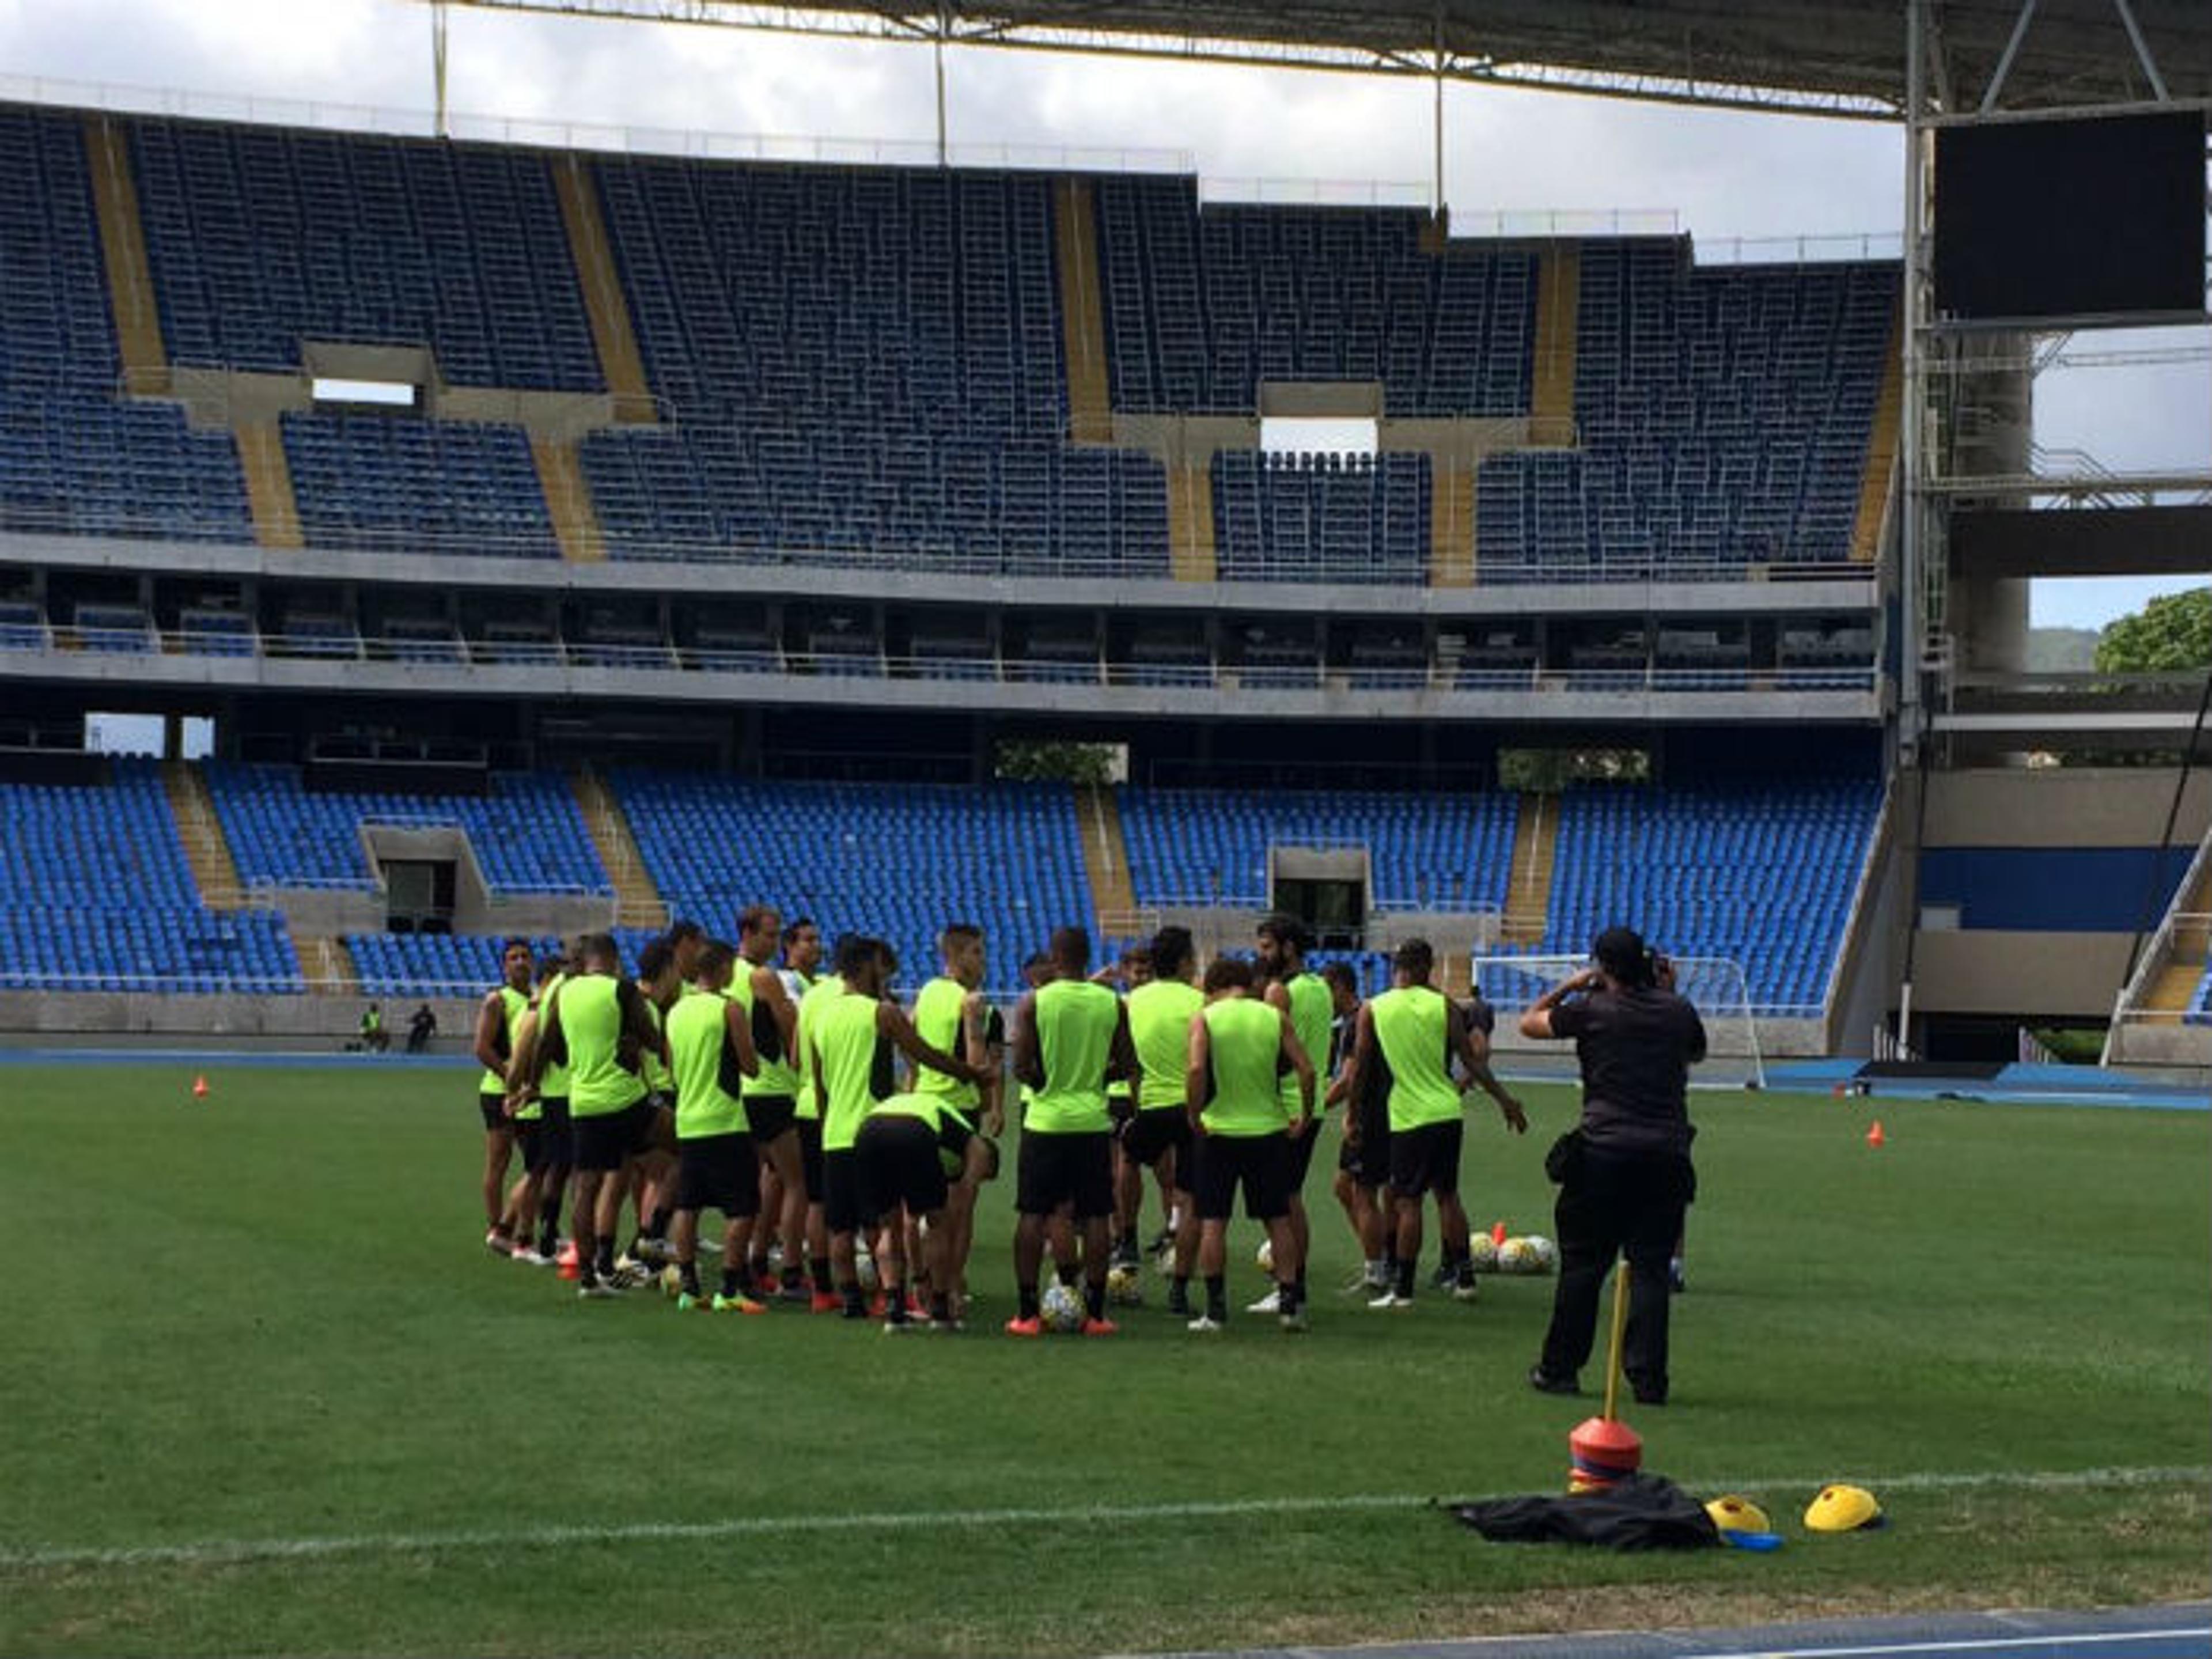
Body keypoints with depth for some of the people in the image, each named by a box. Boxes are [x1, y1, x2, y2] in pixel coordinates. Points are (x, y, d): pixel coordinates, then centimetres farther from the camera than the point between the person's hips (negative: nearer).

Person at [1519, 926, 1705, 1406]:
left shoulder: (1591, 1010, -2)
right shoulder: (1678, 1011, 6)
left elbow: (1529, 1022, 13)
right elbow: (1697, 1053, 29)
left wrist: (1570, 985, 22)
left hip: (1604, 1153, -2)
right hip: (1667, 1155, 2)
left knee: (1582, 1263, 7)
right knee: (1650, 1267, 4)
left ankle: (1559, 1369, 13)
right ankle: (1648, 1378, -1)